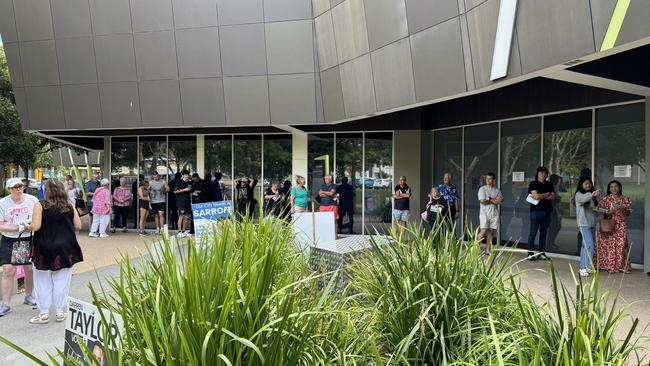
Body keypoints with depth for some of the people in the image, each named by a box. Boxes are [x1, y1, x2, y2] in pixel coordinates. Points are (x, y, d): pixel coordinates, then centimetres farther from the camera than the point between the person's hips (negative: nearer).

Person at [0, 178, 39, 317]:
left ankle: (28, 296, 32)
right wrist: (17, 228, -20)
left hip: (29, 239, 1)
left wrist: (30, 226, -20)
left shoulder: (33, 200, -3)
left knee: (29, 269, 11)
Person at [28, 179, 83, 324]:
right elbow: (78, 225, 0)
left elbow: (35, 227, -16)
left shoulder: (41, 207, -10)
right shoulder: (70, 206, -2)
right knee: (62, 281, 10)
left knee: (43, 282, 11)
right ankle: (60, 312, 16)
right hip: (66, 249, 2)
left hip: (45, 249, -2)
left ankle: (43, 314, 17)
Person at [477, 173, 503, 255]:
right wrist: (494, 200, -4)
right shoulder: (482, 189, -1)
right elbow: (482, 201, -13)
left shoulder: (497, 190, 11)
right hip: (484, 214, -4)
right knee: (483, 231, -13)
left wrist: (490, 200, -12)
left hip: (494, 214, 4)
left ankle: (488, 250, 9)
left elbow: (501, 201, -3)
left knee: (491, 232, 4)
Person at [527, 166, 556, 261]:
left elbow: (553, 197, 2)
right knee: (533, 233, -4)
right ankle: (530, 253, 0)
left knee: (543, 233, 7)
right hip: (536, 211, -5)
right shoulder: (533, 184, 1)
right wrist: (547, 194, 0)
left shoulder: (549, 185, 15)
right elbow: (536, 196, -12)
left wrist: (541, 196, -8)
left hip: (547, 211, 5)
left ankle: (542, 253, 12)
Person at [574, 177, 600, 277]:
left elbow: (594, 207, 24)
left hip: (592, 223, 8)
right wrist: (591, 195, -49)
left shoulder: (592, 196, 17)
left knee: (585, 246, 11)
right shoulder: (579, 194, -8)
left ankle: (583, 267, 17)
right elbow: (583, 199, -31)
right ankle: (588, 267, -14)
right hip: (583, 223, -8)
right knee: (589, 245, -16)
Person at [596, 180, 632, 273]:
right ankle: (608, 265, 5)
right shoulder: (606, 199, 1)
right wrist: (613, 210, -19)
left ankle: (622, 266, 8)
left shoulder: (625, 199, 7)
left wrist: (623, 209, -13)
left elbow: (628, 213, 7)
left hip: (621, 226, 2)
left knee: (621, 245, -1)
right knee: (609, 245, -3)